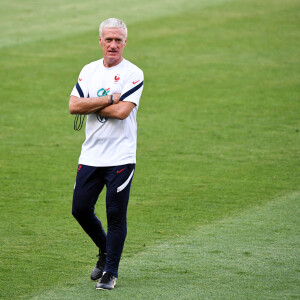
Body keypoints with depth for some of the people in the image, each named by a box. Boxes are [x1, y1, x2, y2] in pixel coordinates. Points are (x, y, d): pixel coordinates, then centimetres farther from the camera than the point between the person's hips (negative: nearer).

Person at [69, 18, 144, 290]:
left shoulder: (134, 74, -5)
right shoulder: (89, 71, 9)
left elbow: (122, 111, -18)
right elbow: (74, 106, -4)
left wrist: (90, 104, -7)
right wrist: (109, 99, -11)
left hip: (120, 158, -5)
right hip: (90, 155, 5)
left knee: (116, 215, -3)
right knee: (80, 209, 6)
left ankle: (110, 272, 7)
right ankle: (105, 250, 31)